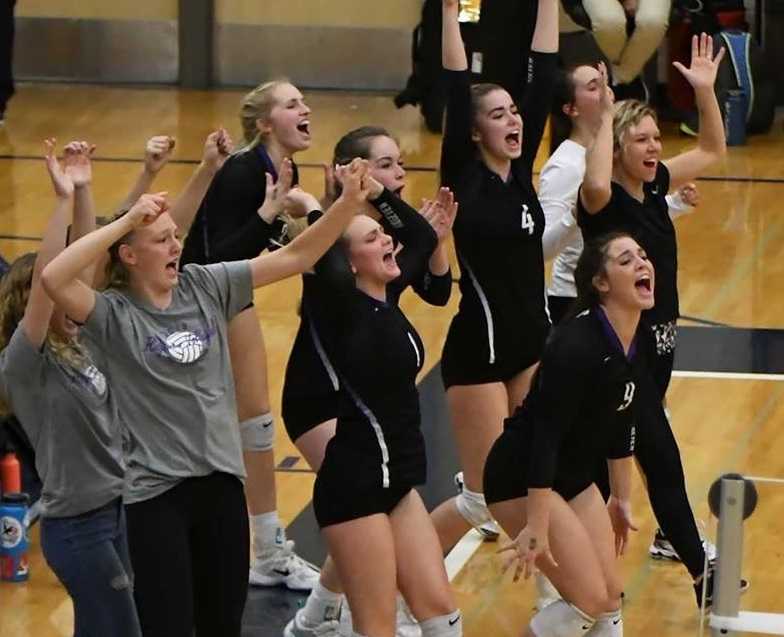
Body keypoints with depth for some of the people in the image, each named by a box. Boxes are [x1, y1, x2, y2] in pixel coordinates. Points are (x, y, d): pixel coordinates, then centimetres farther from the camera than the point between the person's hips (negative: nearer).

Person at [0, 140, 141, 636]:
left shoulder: (78, 340, 4)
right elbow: (45, 280, -28)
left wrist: (83, 191, -10)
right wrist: (62, 199, -30)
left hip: (115, 510, 8)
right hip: (78, 526, -8)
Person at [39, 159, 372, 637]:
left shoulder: (206, 286, 2)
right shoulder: (114, 314, -11)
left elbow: (295, 257, 1)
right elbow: (53, 278, -30)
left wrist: (348, 204, -13)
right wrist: (127, 219, -28)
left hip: (222, 480, 5)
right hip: (157, 491, -5)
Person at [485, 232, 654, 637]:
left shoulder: (641, 343, 0)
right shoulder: (576, 345, -27)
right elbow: (545, 435, -28)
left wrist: (621, 499, 21)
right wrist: (535, 527, -28)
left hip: (574, 478, 9)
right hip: (522, 481, -9)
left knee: (610, 597, 8)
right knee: (589, 600, -10)